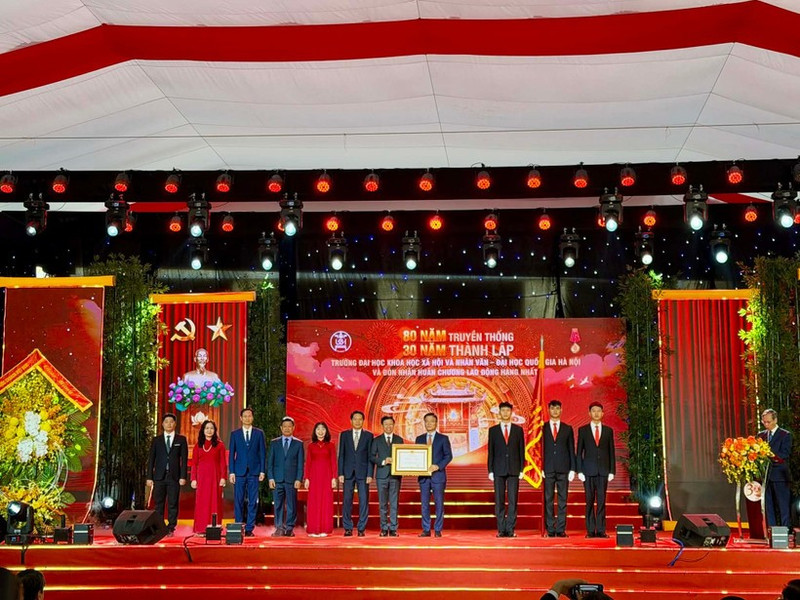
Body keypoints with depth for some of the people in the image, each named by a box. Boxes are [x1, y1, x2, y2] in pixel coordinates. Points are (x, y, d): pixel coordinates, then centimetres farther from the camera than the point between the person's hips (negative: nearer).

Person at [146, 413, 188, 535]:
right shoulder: (156, 440, 10)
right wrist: (149, 477, 1)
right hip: (159, 477, 1)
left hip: (174, 477, -1)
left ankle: (171, 528, 4)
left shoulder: (181, 440, 7)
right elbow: (151, 459, 8)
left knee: (173, 504, -1)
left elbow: (184, 459, 3)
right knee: (158, 504, 2)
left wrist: (183, 476, -5)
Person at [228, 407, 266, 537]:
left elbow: (263, 453, 6)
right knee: (238, 501, 1)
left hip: (254, 472, 0)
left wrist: (262, 471, -2)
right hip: (239, 472, 0)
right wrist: (231, 472, -1)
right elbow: (231, 454, 6)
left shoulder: (259, 433, 7)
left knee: (253, 501, 0)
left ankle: (249, 528, 5)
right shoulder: (235, 434, 8)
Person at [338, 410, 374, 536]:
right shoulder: (344, 435, 8)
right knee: (347, 501, 0)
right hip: (348, 472, 1)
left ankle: (361, 529, 4)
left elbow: (370, 456, 3)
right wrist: (340, 473, -1)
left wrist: (369, 474, -5)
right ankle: (348, 528, 8)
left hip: (362, 472, -1)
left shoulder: (368, 436, 6)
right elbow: (341, 455, 7)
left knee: (363, 501, -2)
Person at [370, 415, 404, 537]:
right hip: (382, 475, 0)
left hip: (395, 475, 0)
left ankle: (393, 528, 3)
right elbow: (371, 457, 2)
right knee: (383, 503, 3)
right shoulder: (377, 440, 7)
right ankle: (384, 528, 10)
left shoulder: (399, 440, 10)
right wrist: (383, 461, -12)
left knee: (394, 503, -1)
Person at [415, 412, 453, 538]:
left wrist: (438, 466, -14)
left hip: (438, 475, -3)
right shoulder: (419, 439, 13)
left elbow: (448, 455, -1)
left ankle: (438, 530, 5)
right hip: (423, 475, 3)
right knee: (424, 504, 3)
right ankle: (426, 530, 9)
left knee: (439, 503, -1)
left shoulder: (443, 438, 4)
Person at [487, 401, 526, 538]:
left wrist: (521, 469, 0)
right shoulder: (493, 430, 7)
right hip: (499, 469, 0)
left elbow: (521, 450, 7)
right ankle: (501, 529, 3)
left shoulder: (518, 430, 8)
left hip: (513, 469, 0)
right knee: (499, 501, 0)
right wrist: (490, 470, 0)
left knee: (513, 500, -2)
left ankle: (511, 529, 0)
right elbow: (490, 451, 6)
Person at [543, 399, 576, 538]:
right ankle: (550, 529, 3)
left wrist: (572, 469, 1)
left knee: (562, 500, 0)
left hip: (563, 469, 1)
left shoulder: (568, 429, 11)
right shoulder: (542, 428, 8)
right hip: (548, 469, -1)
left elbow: (572, 450, 9)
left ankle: (561, 529, 3)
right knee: (548, 500, -1)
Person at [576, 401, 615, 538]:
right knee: (590, 501, 0)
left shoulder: (608, 431, 10)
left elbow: (611, 452, 9)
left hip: (603, 470, 1)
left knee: (601, 501, -1)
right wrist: (579, 471, -3)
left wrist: (612, 471, 2)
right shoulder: (583, 430, 7)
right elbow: (579, 452, 5)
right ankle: (590, 530, 2)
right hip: (589, 470, -1)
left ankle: (601, 530, 2)